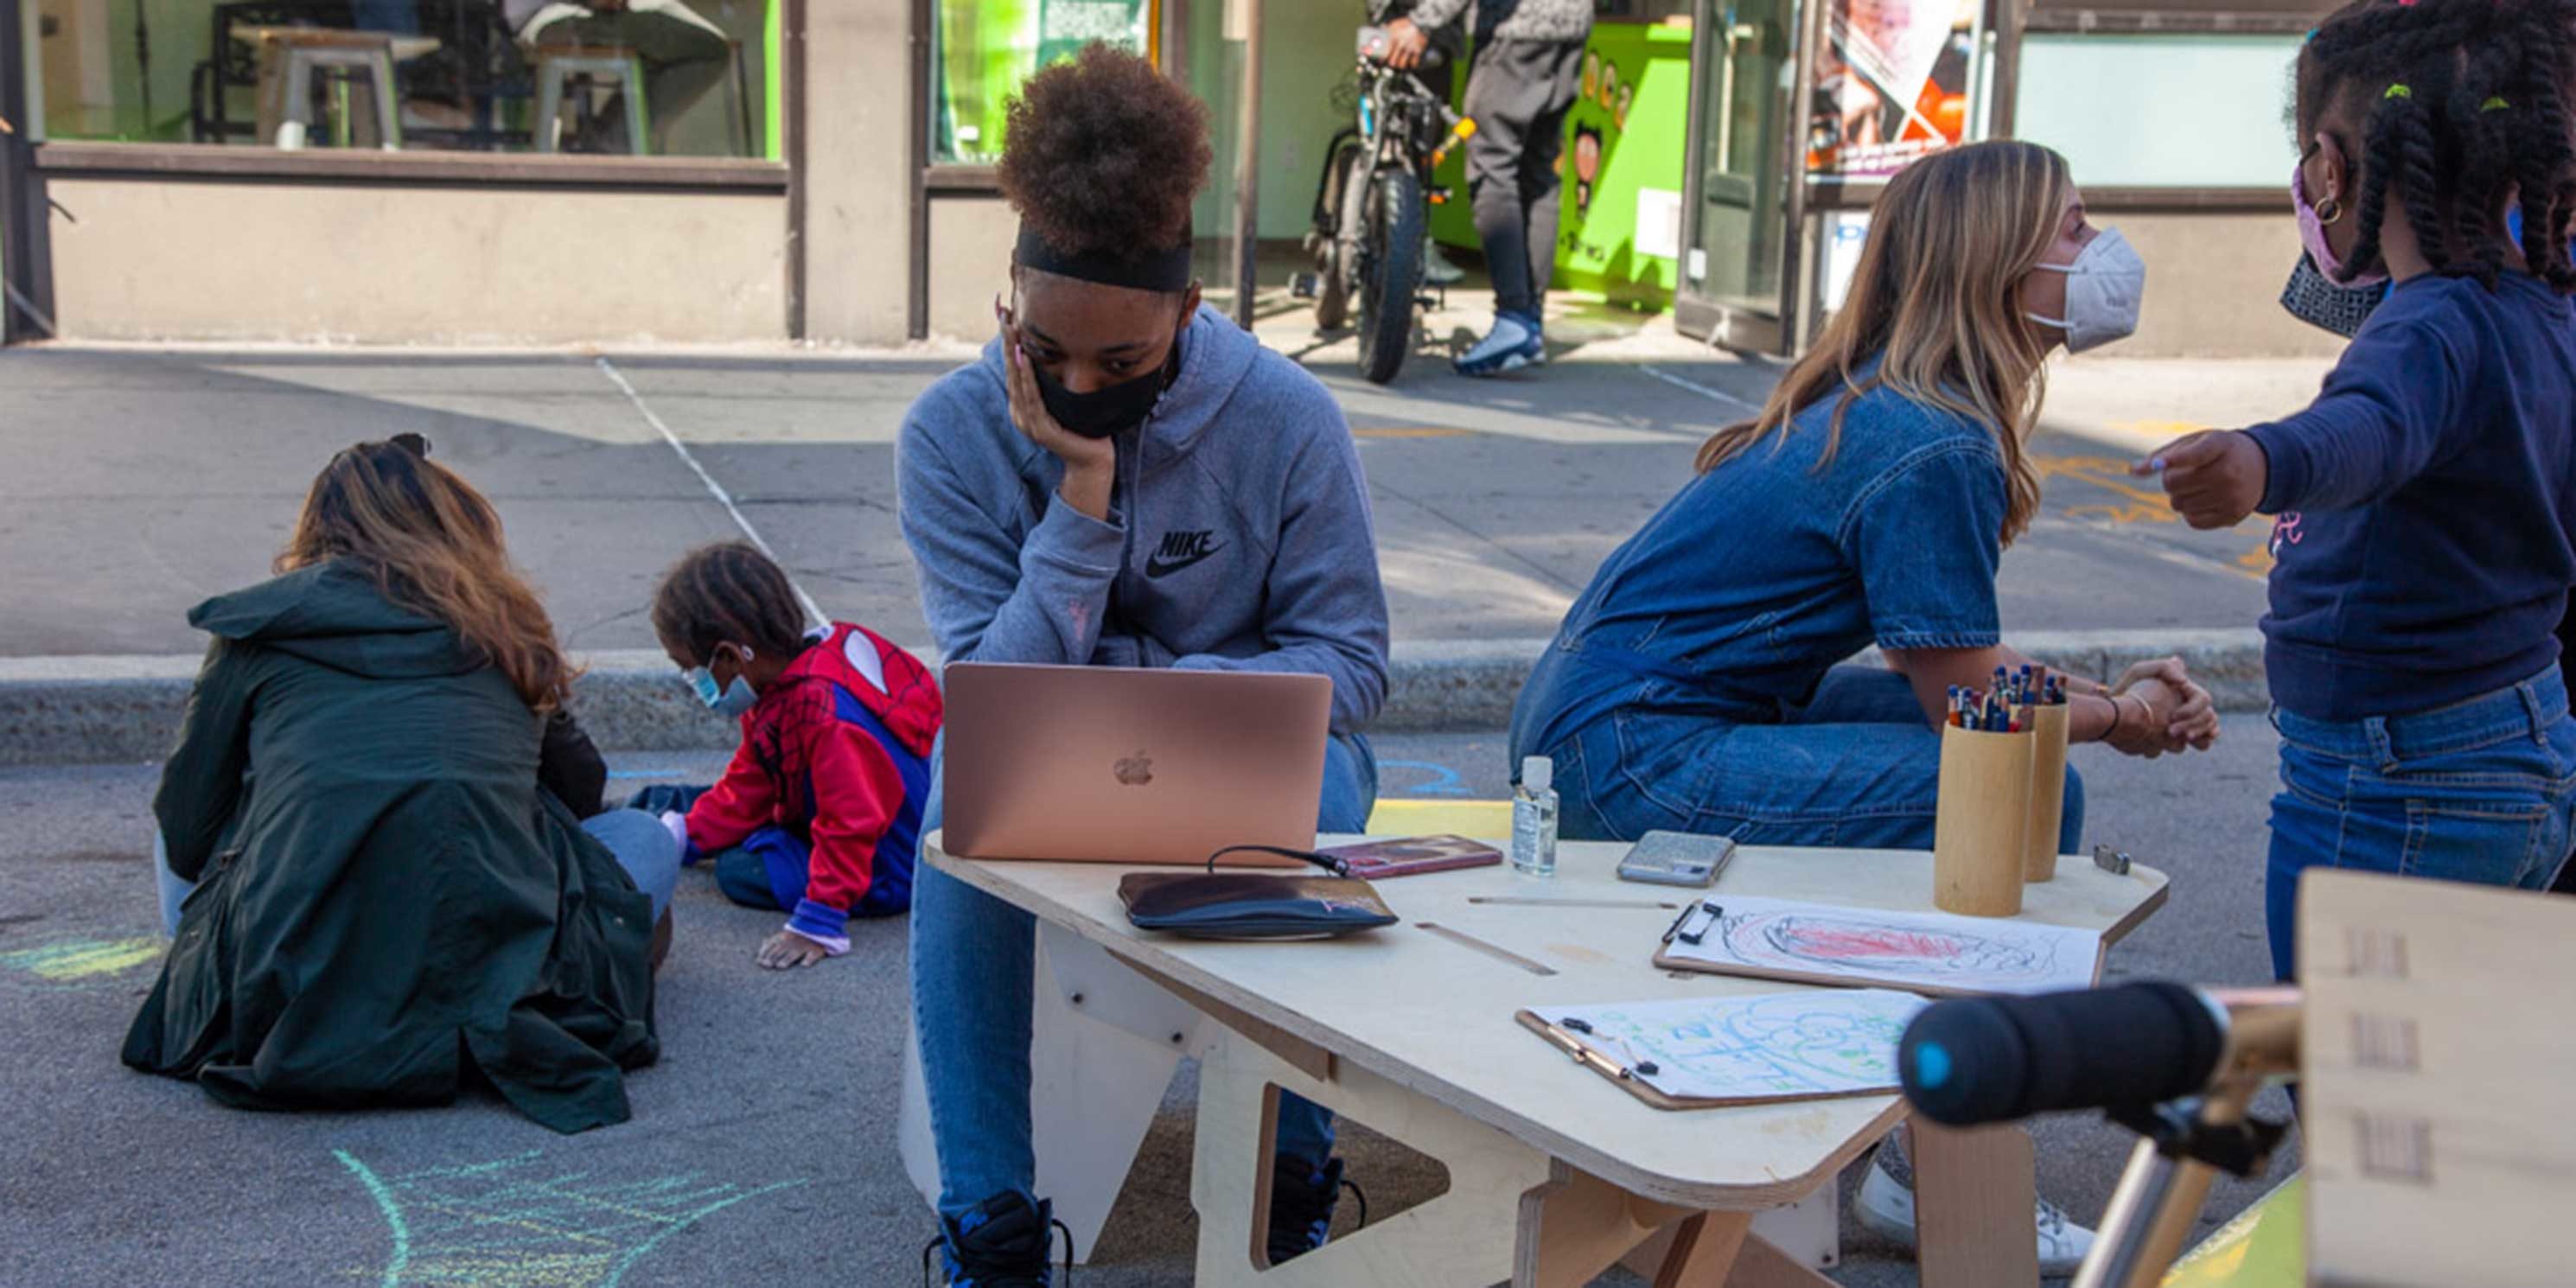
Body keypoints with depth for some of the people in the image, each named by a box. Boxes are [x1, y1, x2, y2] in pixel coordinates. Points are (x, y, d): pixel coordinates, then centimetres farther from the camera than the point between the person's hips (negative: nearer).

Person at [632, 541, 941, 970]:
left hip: (887, 876, -10)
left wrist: (817, 926, -35)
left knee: (740, 869, -15)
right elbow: (751, 786, 8)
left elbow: (850, 825, -35)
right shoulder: (785, 685, -1)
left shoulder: (826, 710, -34)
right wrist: (684, 835, 5)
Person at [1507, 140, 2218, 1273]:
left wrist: (2110, 692, 10)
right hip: (1632, 763, -10)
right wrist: (2118, 717, 7)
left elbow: (1954, 656, 20)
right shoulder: (1934, 449, -18)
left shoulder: (1873, 405, 12)